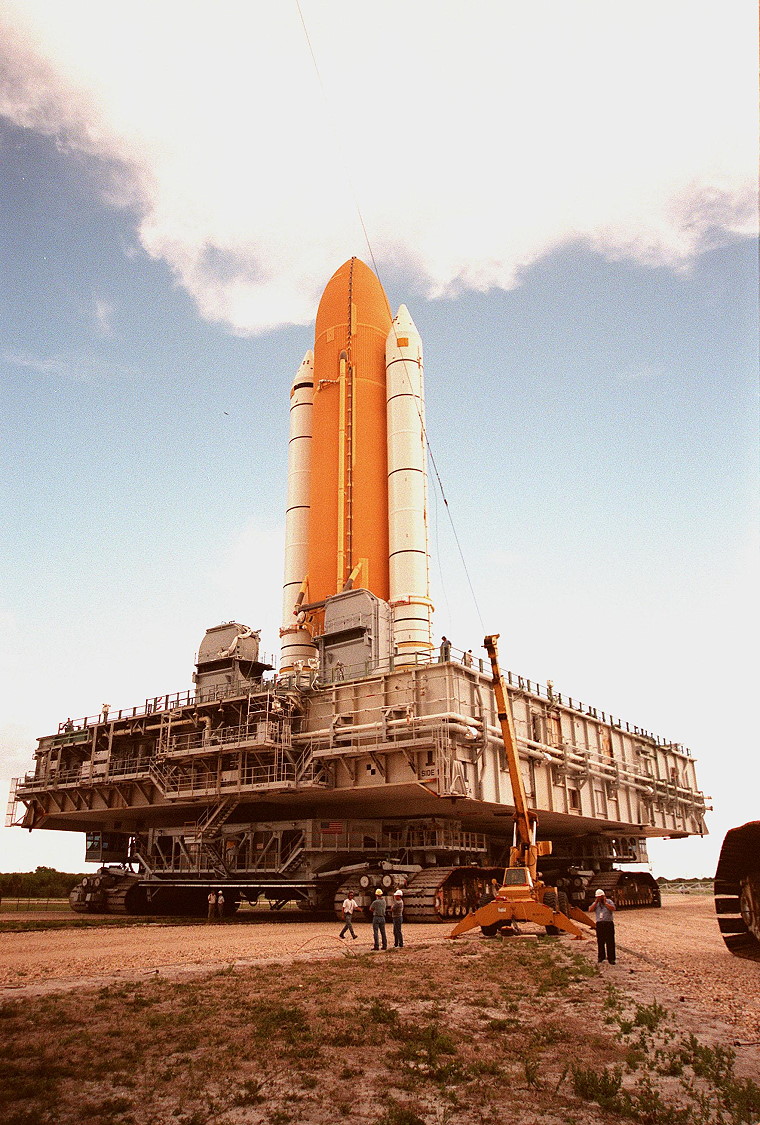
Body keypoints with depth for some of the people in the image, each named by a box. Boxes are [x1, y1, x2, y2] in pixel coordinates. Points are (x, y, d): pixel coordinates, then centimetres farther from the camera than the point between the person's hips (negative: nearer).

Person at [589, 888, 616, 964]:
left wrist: (605, 902, -11)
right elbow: (590, 910, -3)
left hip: (609, 923, -3)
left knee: (610, 941, -4)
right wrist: (596, 902, -4)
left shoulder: (609, 901, 3)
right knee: (600, 941, 8)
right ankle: (601, 956, 21)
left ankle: (611, 958, 1)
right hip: (599, 924, 3)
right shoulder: (595, 903, 12)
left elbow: (613, 909, -15)